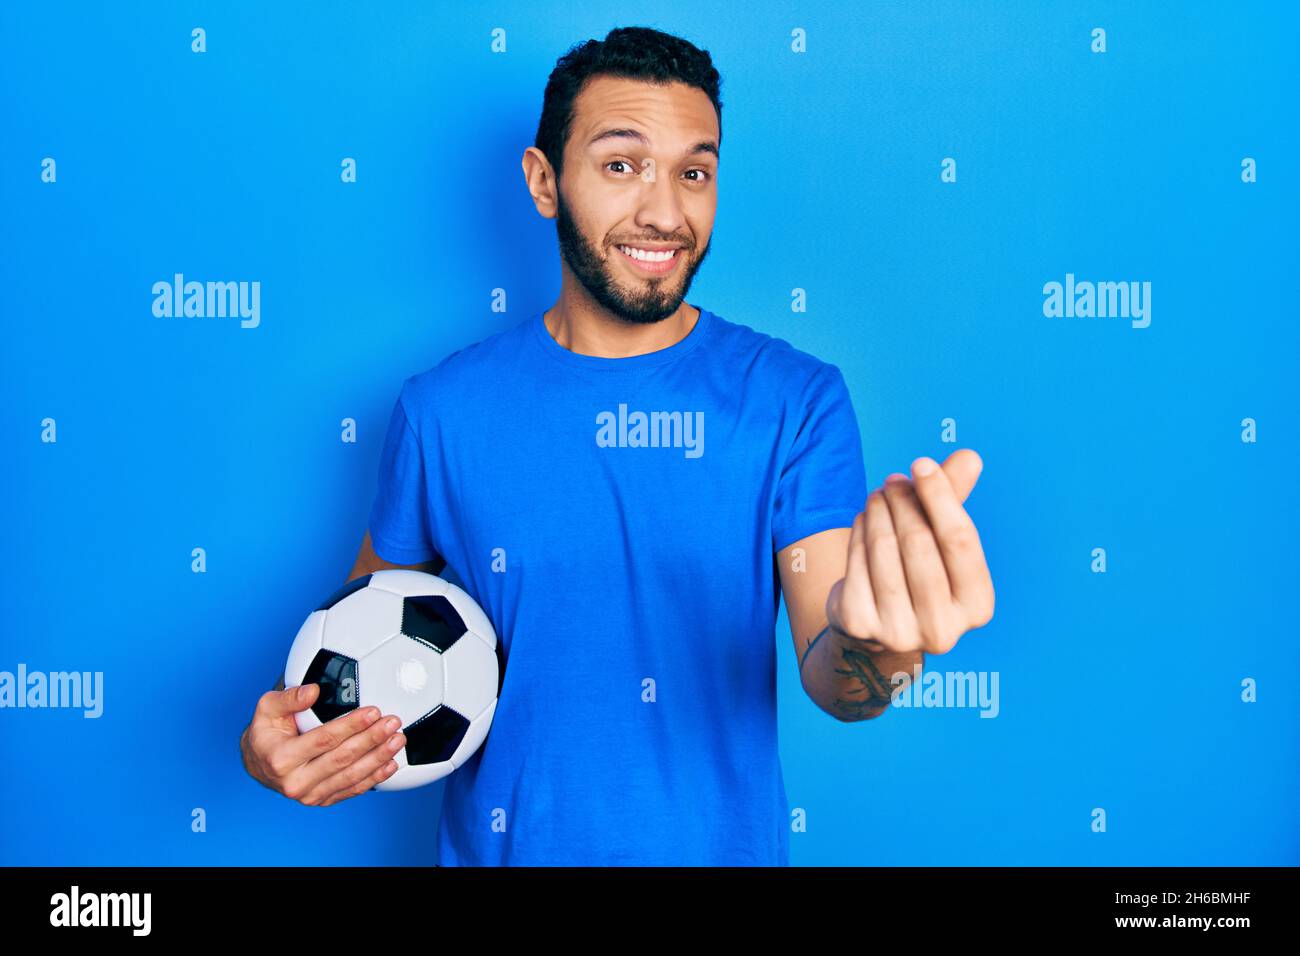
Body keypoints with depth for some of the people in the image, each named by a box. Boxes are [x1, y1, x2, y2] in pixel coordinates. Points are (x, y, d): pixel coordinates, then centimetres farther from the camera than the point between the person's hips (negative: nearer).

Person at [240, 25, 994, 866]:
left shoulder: (797, 399, -12)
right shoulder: (443, 409, -9)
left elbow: (828, 681, -18)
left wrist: (867, 648, -41)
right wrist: (284, 732, -15)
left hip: (724, 842, 0)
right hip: (499, 843, 1)